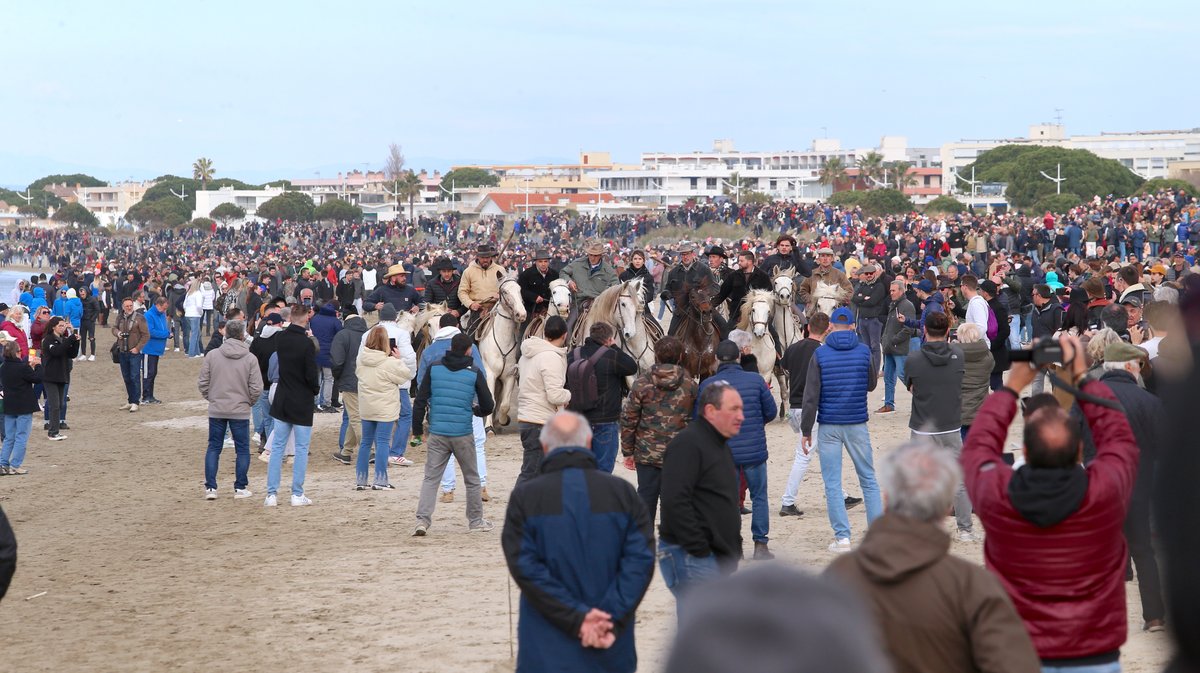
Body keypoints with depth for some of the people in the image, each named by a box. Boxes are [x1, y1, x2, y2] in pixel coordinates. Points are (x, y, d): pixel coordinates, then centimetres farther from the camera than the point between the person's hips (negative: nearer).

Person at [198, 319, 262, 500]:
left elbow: (203, 383, -1)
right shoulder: (250, 359, -8)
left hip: (216, 410, 2)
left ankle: (210, 487, 7)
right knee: (242, 449, 9)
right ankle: (241, 488, 11)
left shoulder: (212, 356, -4)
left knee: (214, 448, 10)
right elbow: (256, 388, -8)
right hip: (241, 411, -2)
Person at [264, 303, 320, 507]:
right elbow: (312, 375, -16)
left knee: (277, 447, 9)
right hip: (302, 403, -5)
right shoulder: (307, 343, -18)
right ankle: (297, 495, 6)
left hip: (281, 401, 5)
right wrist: (315, 389, 2)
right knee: (301, 448, 5)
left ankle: (271, 494, 6)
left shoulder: (280, 338, -3)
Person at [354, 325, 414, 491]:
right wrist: (399, 359, 2)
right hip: (385, 409, -5)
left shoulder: (361, 359, -2)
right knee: (383, 442, -1)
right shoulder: (389, 363, -18)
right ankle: (380, 480, -4)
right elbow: (407, 375, -9)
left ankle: (360, 479, 15)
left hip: (366, 408, 5)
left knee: (366, 442, 13)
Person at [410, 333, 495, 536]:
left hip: (437, 434, 1)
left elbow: (420, 400, 1)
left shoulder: (434, 368, 2)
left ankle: (422, 519, -12)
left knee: (430, 478, 2)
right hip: (463, 435, -1)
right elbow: (488, 406, 1)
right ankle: (476, 521, 22)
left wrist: (417, 428, 8)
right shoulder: (474, 373, -2)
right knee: (472, 479, 15)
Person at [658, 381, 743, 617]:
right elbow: (675, 502, -24)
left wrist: (733, 548, 17)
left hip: (719, 558, 10)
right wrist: (698, 549, -22)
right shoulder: (687, 445, -15)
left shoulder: (720, 446, 18)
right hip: (691, 558, -10)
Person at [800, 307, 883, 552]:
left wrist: (806, 430, -2)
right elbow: (871, 385, 13)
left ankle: (842, 537, -1)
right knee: (868, 479, 12)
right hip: (857, 424, 2)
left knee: (832, 484, 3)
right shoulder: (864, 352, -1)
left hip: (829, 426, -2)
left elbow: (811, 395, -8)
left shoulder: (820, 354, -6)